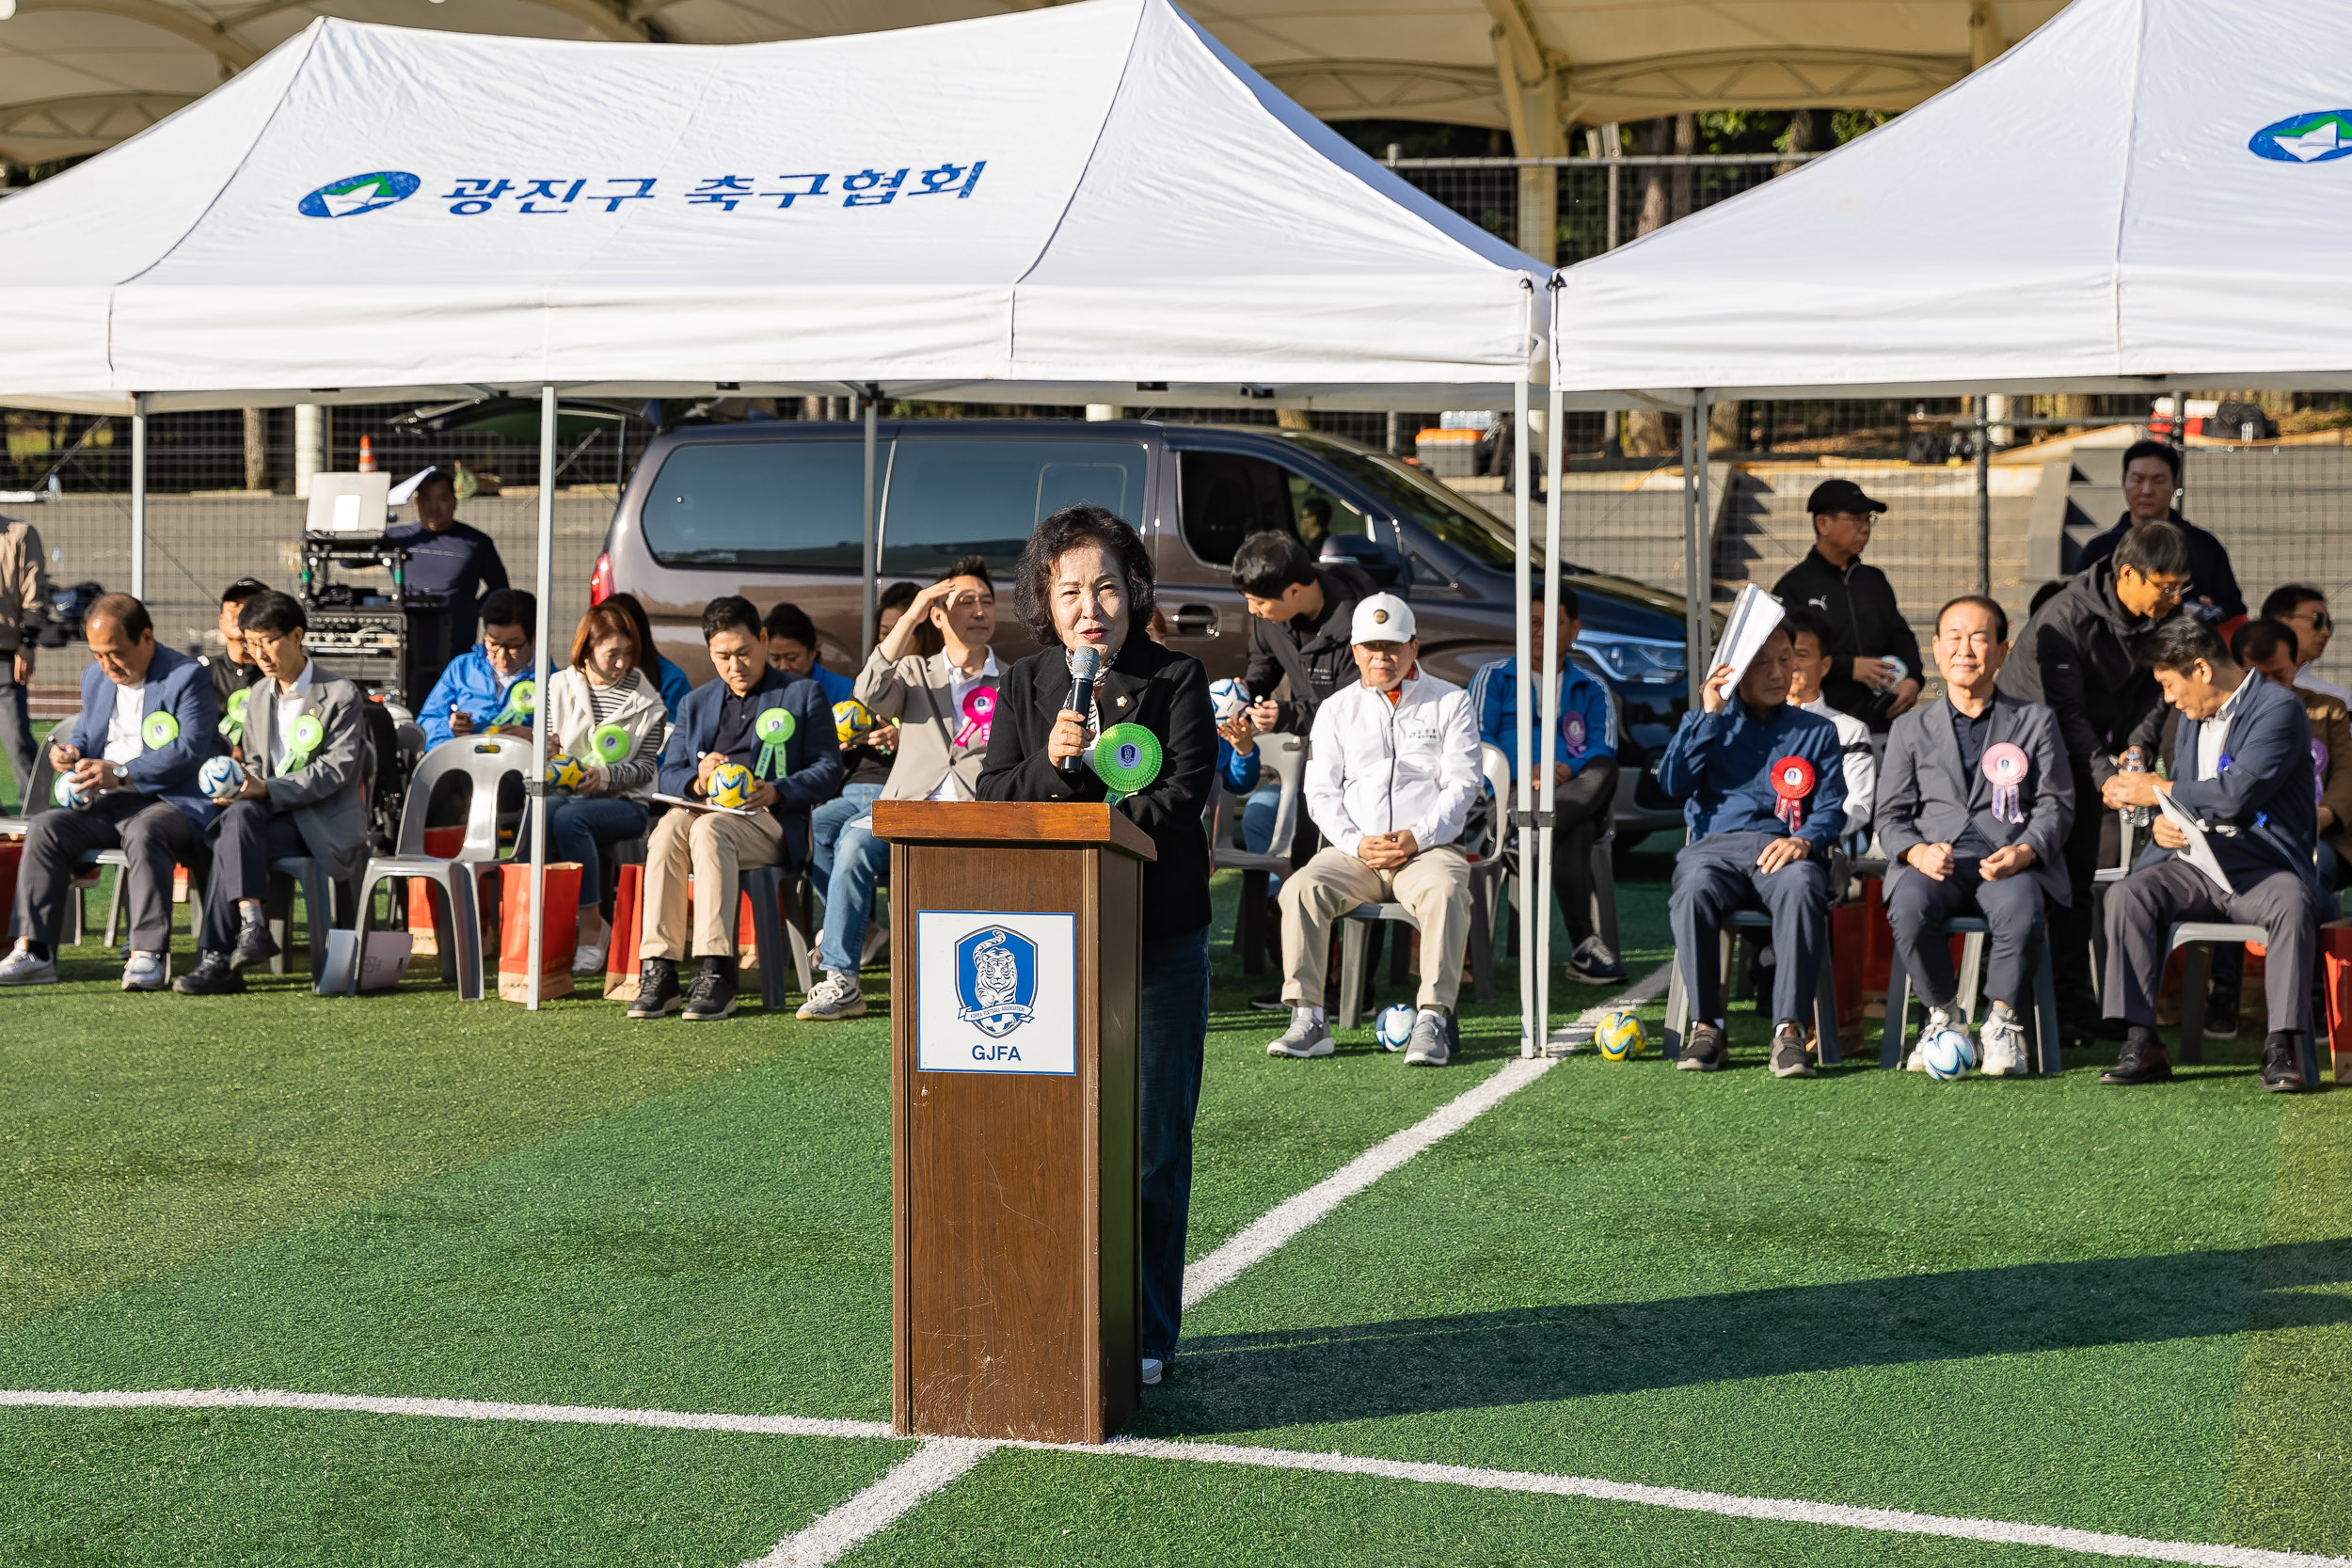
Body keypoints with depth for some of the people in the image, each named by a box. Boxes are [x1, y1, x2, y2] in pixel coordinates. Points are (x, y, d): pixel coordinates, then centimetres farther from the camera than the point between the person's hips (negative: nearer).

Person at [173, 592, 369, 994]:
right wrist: (239, 786, -6)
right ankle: (252, 926, -40)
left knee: (229, 844, -30)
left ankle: (217, 957, -33)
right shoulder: (259, 697, 19)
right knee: (238, 813, -32)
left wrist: (268, 790, -23)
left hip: (323, 825, -5)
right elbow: (255, 765, 20)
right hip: (271, 813, 5)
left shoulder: (341, 695, -2)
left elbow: (336, 769, -12)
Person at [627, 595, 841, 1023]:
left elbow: (828, 771, 3)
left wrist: (776, 792, -16)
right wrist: (696, 781, -9)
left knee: (709, 829, -37)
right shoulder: (695, 703, 25)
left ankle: (717, 973, -44)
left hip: (772, 821, -3)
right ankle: (658, 972, -38)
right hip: (704, 809, 4)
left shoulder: (804, 694, 13)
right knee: (669, 826, -33)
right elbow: (669, 775, 16)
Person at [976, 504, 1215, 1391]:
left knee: (1153, 1139, 1)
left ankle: (1146, 1329, 10)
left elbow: (1185, 792, -8)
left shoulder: (1176, 679, 2)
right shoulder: (1024, 686, 10)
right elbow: (992, 799, 3)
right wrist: (1050, 763, -16)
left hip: (1158, 932, -2)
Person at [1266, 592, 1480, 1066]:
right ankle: (1308, 1020, -27)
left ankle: (1433, 1020, -38)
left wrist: (1418, 837, -14)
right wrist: (1356, 842, -10)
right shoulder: (1336, 710, 16)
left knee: (1444, 892, -37)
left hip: (1429, 848, -2)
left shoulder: (1451, 702, 10)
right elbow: (1321, 791, 9)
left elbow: (1462, 782, 2)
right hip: (1353, 851, 2)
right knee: (1301, 889, -28)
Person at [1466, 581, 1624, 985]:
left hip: (1576, 795, 2)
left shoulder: (1592, 690, 24)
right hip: (1509, 798, -2)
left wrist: (1569, 771, -19)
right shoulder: (1494, 678, 18)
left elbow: (1604, 753, 5)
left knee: (1602, 773, -38)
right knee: (1574, 832, -37)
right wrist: (1527, 774, -15)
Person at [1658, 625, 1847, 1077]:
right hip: (1715, 844, 0)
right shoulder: (1703, 723, 21)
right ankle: (1705, 1025, -28)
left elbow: (1831, 808, 10)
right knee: (1692, 891, -37)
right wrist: (1709, 716, -1)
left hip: (1782, 848, 0)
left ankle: (1789, 1029, -41)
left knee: (1802, 889, -38)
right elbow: (1673, 785, 3)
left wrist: (1805, 841, -12)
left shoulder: (1817, 732, 21)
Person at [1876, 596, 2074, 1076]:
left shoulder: (2036, 721, 17)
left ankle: (2003, 1021, -13)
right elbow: (1891, 815, 12)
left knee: (2017, 906, -37)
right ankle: (1943, 1016, -10)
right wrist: (1917, 852, -12)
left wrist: (2025, 851, -14)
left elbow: (2056, 805, 8)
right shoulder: (1910, 729, 20)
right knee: (1909, 905, -35)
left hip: (2010, 861, -1)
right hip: (1936, 860, 1)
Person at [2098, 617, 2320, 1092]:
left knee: (2293, 903, -38)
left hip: (2264, 868, -6)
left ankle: (2280, 1047, -33)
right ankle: (2141, 1044, -27)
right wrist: (2163, 822, 1)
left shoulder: (2278, 708, -8)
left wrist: (2155, 791, -8)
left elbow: (2237, 793, -20)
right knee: (2127, 894, -23)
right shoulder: (2193, 717, 19)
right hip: (2196, 864, 6)